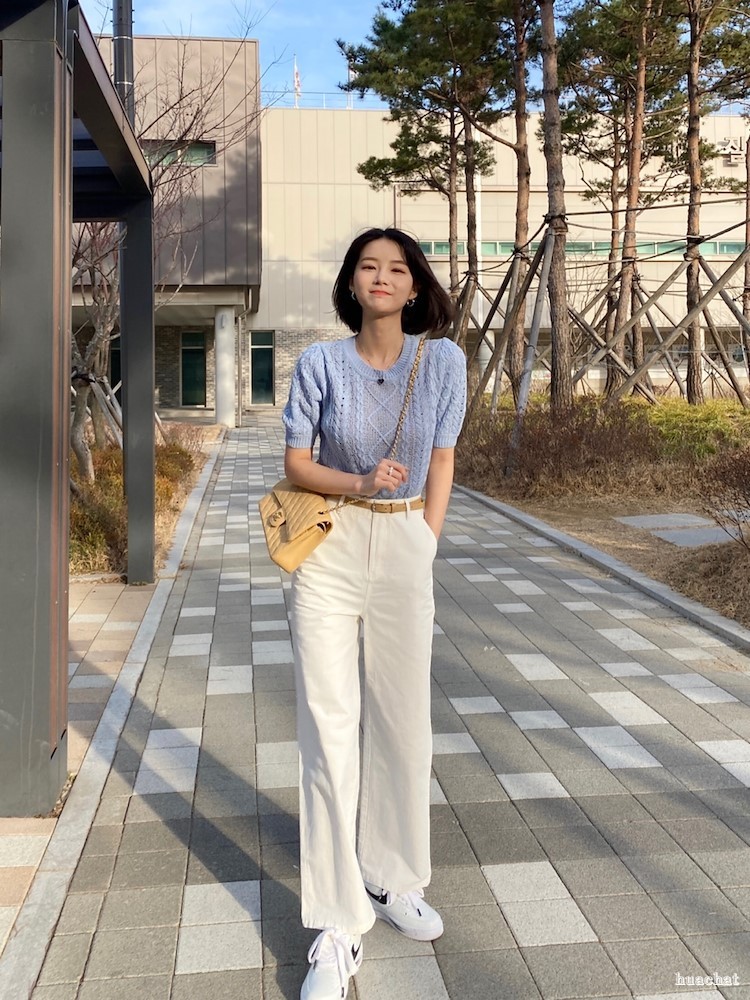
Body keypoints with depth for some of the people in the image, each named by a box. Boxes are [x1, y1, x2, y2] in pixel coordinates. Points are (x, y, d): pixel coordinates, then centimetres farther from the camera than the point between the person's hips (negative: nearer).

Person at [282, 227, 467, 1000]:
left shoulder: (442, 359, 0)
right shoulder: (320, 363, -3)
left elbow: (442, 461, 6)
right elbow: (296, 464, 0)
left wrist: (425, 546, 2)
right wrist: (360, 483, -17)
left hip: (405, 548, 2)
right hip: (329, 548, -1)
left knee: (403, 722, 10)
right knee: (329, 727, -2)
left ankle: (395, 881, 31)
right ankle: (337, 928, 7)